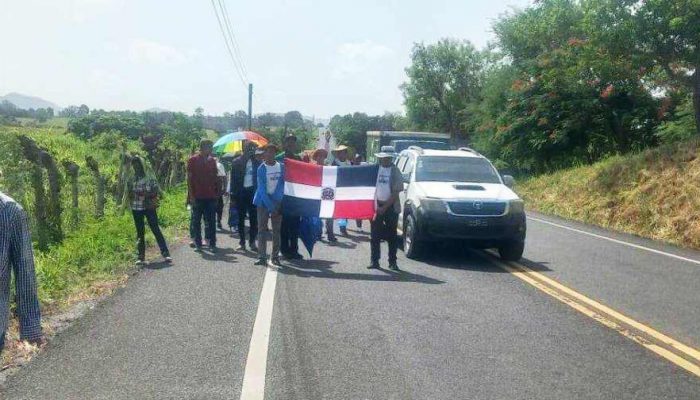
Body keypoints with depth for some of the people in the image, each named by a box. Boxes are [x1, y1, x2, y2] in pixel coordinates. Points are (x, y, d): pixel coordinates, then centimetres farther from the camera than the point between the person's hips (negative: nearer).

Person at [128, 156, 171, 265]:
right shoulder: (131, 180, 7)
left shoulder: (150, 178, -3)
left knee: (156, 230, -6)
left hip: (149, 207, -3)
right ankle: (141, 257, 12)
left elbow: (157, 192, -5)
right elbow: (130, 195, 13)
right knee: (140, 232, 8)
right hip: (136, 209, 3)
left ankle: (165, 254, -5)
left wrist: (146, 194, -18)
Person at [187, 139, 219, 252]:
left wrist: (216, 192, 9)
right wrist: (191, 195, -9)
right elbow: (189, 178, -3)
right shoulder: (193, 160, -1)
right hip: (197, 196, -3)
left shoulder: (212, 161, 10)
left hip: (210, 196, 3)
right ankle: (198, 244, 11)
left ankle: (212, 244, 6)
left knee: (211, 222, 2)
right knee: (196, 222, 4)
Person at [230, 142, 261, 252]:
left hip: (253, 192, 1)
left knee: (254, 218, 1)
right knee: (241, 219, 5)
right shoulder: (237, 162, 2)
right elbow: (233, 179, 1)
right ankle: (242, 242, 12)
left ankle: (252, 242, 8)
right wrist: (233, 195, -4)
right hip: (241, 192, -1)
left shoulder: (257, 162, 5)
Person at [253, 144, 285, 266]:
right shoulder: (261, 168, -2)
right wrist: (269, 204, -16)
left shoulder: (281, 167, 5)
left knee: (276, 230, 4)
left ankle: (275, 256, 9)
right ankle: (262, 257, -4)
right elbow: (261, 188, -8)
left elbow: (282, 185, 3)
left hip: (277, 202, 2)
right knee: (262, 230, -3)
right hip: (263, 201, -2)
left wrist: (277, 203, -9)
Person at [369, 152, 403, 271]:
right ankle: (374, 261, 7)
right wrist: (375, 205, -3)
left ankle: (392, 262, 9)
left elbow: (396, 193, -8)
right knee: (375, 235, 1)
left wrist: (384, 207, -13)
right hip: (377, 205, 2)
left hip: (391, 206, -2)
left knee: (392, 235, 3)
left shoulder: (395, 171, -5)